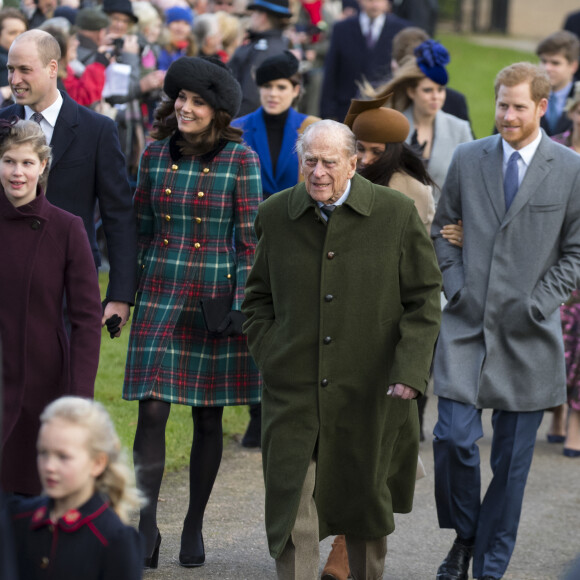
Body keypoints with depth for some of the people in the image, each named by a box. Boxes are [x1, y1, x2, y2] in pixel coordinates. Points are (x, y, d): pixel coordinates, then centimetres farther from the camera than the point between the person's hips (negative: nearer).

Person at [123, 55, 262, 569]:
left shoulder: (240, 159, -3)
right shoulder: (155, 155, 6)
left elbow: (249, 238, -2)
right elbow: (141, 229, 12)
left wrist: (241, 306, -7)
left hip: (214, 297, -2)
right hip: (161, 295, 2)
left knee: (208, 416, 6)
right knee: (152, 410, -9)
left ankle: (194, 527, 17)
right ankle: (146, 527, -7)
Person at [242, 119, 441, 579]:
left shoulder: (398, 214, -4)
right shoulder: (275, 216, 3)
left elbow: (424, 300, 0)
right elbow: (258, 296, 16)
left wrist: (409, 372, -10)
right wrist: (268, 357, 2)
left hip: (370, 391, -1)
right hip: (293, 390, 1)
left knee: (366, 504, 15)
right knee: (291, 509, -7)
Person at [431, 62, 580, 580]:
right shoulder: (468, 159, 6)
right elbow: (442, 230, 14)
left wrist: (537, 305, -8)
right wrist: (455, 287, -1)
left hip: (528, 334, -1)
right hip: (467, 324, 1)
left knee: (513, 456, 4)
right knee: (454, 438, -10)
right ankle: (464, 536, 15)